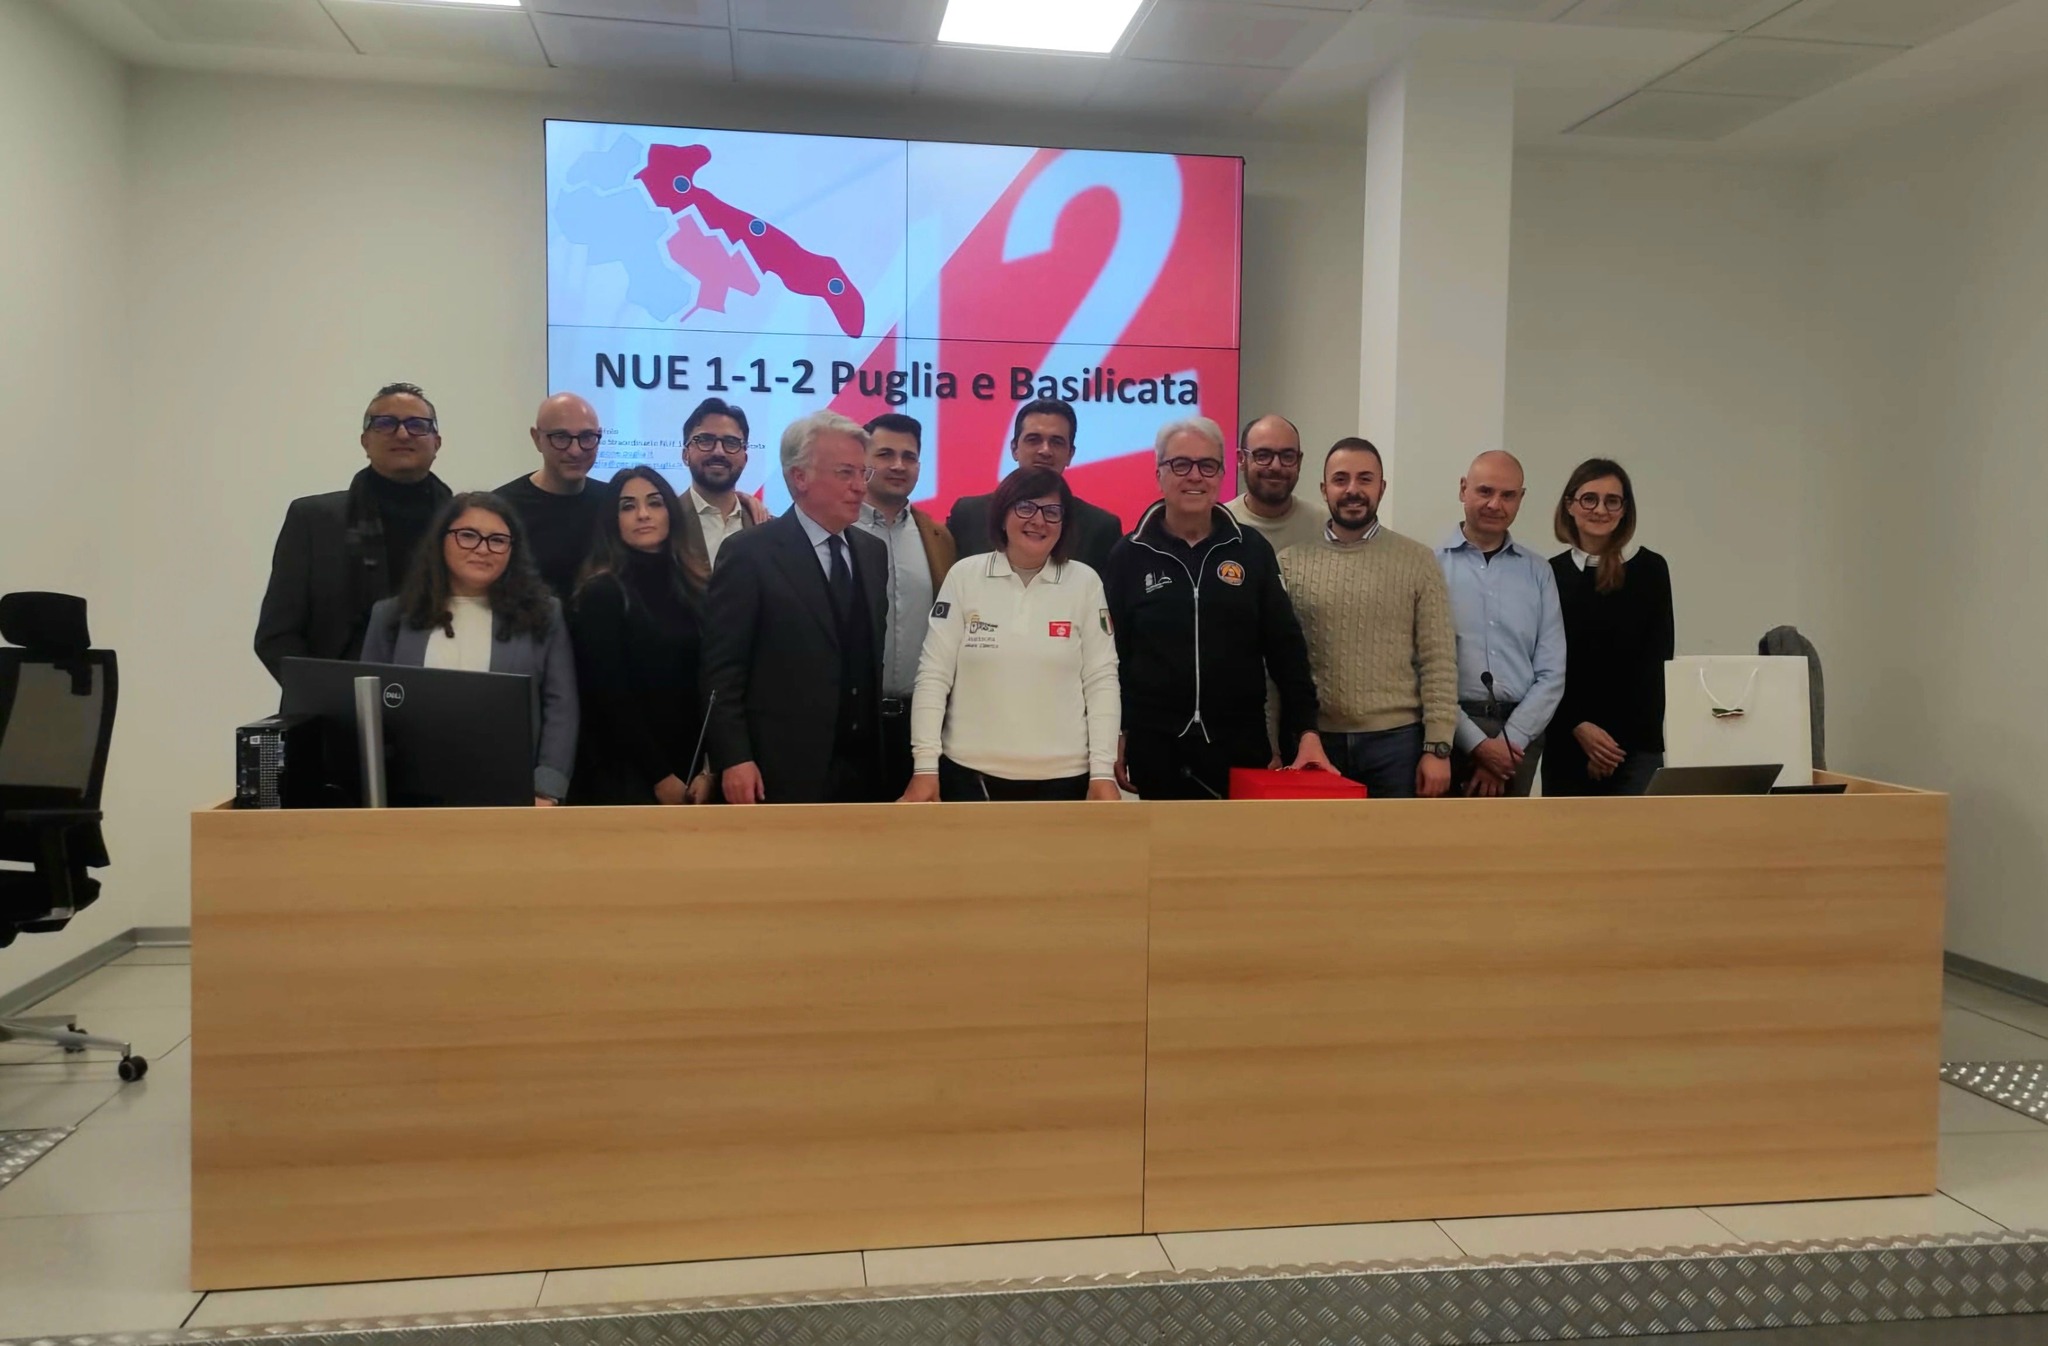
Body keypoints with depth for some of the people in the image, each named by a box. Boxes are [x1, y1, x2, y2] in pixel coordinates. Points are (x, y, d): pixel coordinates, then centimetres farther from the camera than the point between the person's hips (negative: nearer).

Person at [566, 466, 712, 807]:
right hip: (623, 777, -5)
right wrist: (660, 777, -11)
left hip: (687, 774, 5)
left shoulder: (686, 590, 9)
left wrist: (706, 769, -6)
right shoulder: (601, 592, -7)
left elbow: (700, 689, 5)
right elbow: (609, 698, -10)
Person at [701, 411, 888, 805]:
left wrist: (879, 753, 11)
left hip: (864, 767, 6)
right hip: (782, 772, -6)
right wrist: (734, 759, -16)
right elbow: (722, 669, -10)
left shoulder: (873, 552, 12)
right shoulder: (749, 553, -8)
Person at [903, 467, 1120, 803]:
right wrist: (926, 766, -6)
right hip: (969, 772, 0)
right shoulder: (964, 575, 0)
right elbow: (933, 674, -1)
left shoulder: (1085, 582, 1)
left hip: (1062, 777, 1)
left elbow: (1101, 680, 1)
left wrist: (1103, 771, -5)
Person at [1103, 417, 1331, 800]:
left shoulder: (1252, 550, 4)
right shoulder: (1129, 555, 1)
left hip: (1240, 746, 1)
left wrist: (1307, 730, -3)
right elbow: (1110, 653, 4)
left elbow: (1286, 647, 4)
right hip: (1155, 748, -1)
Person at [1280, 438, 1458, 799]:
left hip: (1396, 739, -1)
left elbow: (1439, 661, 0)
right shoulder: (1291, 562, 4)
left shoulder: (1418, 560, 2)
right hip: (1316, 741, 1)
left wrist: (1437, 747, -6)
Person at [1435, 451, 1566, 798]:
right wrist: (1477, 743, -12)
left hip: (1518, 734, 3)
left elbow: (1551, 674, 5)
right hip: (1449, 732, -3)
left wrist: (1509, 741, -6)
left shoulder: (1538, 573, 10)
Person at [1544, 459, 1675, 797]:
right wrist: (1579, 727, -9)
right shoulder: (1551, 574, 6)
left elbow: (1657, 662, 0)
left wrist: (1614, 741, -6)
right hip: (1566, 745, 2)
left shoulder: (1650, 569, 2)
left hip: (1637, 746, -2)